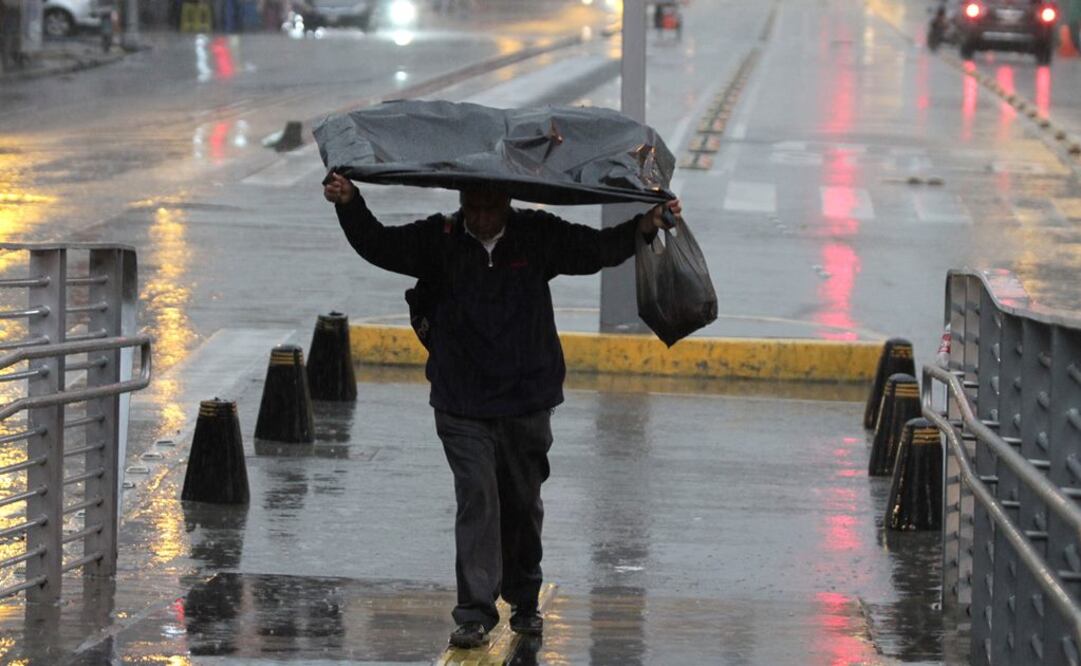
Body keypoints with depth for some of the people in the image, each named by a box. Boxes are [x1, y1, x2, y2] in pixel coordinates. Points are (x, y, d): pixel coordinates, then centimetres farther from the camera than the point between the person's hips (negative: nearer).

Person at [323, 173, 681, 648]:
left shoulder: (537, 237, 0)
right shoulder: (438, 240, -4)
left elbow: (599, 249, 1)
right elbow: (379, 245, -12)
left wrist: (646, 225, -14)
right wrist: (349, 204, -29)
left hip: (526, 400, 2)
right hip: (461, 406, -2)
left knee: (523, 503, 12)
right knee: (476, 498, -11)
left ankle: (524, 602, 30)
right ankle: (475, 613, -10)